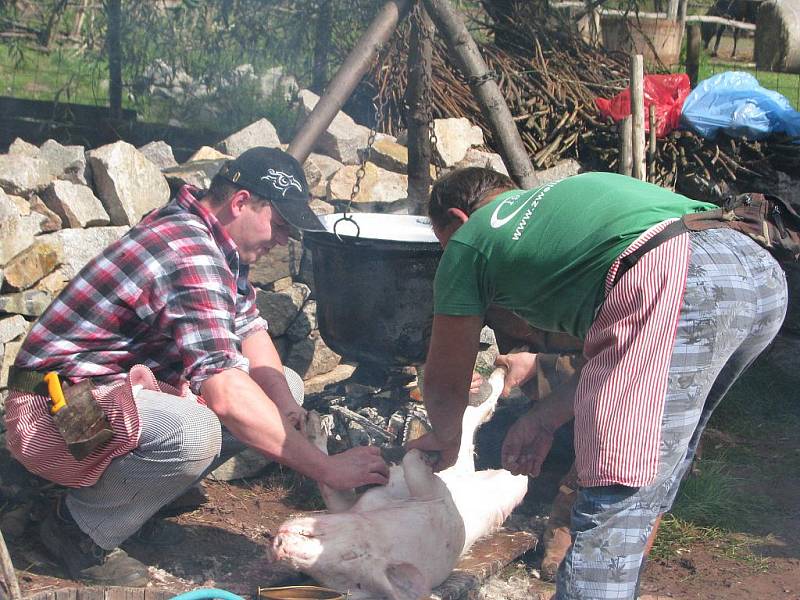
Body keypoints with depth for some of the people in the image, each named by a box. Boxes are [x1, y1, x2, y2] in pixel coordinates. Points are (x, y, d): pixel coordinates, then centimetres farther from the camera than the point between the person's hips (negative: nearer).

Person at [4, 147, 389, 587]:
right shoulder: (190, 253, -26)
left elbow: (249, 327, 9)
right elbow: (226, 394, -34)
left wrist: (286, 407, -10)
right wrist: (327, 468, -30)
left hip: (126, 385, 10)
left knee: (286, 387, 4)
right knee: (195, 431, -40)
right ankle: (80, 532, -10)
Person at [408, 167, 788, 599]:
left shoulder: (468, 241, 18)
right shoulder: (553, 199, 37)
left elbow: (445, 384, 24)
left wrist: (446, 440, 45)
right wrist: (547, 417, 37)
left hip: (667, 284, -9)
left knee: (614, 504, -6)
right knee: (661, 456, 25)